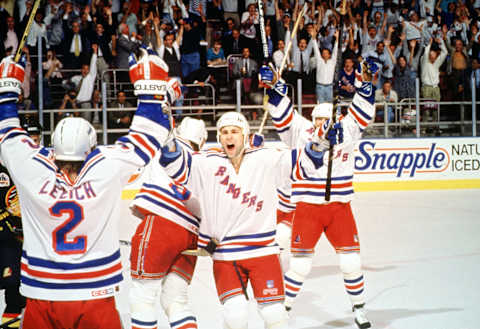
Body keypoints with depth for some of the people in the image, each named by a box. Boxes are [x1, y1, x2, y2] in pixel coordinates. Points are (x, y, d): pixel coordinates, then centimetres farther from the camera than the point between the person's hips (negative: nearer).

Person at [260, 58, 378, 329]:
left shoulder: (347, 132, 5)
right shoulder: (302, 133, -2)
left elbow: (361, 111, 1)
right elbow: (283, 115, -8)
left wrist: (365, 81, -10)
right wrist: (273, 88, -19)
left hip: (340, 207, 3)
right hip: (307, 207, -3)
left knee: (351, 259, 4)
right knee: (301, 262, -2)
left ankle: (359, 306, 21)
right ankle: (284, 306, 14)